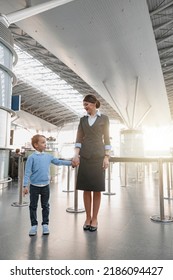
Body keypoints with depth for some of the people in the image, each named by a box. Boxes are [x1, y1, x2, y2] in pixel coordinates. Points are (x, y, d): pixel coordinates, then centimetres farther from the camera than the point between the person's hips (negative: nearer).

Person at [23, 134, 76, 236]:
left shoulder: (48, 156, 2)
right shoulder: (32, 157, -9)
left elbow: (58, 162, 9)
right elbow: (27, 172, -9)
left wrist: (70, 163, 4)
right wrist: (25, 186, -13)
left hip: (45, 185, 3)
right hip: (34, 186, -3)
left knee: (45, 206, 12)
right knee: (33, 206, 10)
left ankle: (45, 224, 25)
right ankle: (34, 225, 24)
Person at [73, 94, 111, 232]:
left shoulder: (104, 118, 5)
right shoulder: (83, 120, 12)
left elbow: (106, 139, 2)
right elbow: (79, 138, 7)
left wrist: (107, 157, -6)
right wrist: (76, 154, -6)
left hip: (98, 156, -2)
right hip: (85, 157, 3)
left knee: (97, 189, 2)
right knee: (86, 189, 4)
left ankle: (94, 219, 13)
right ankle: (88, 218, 17)